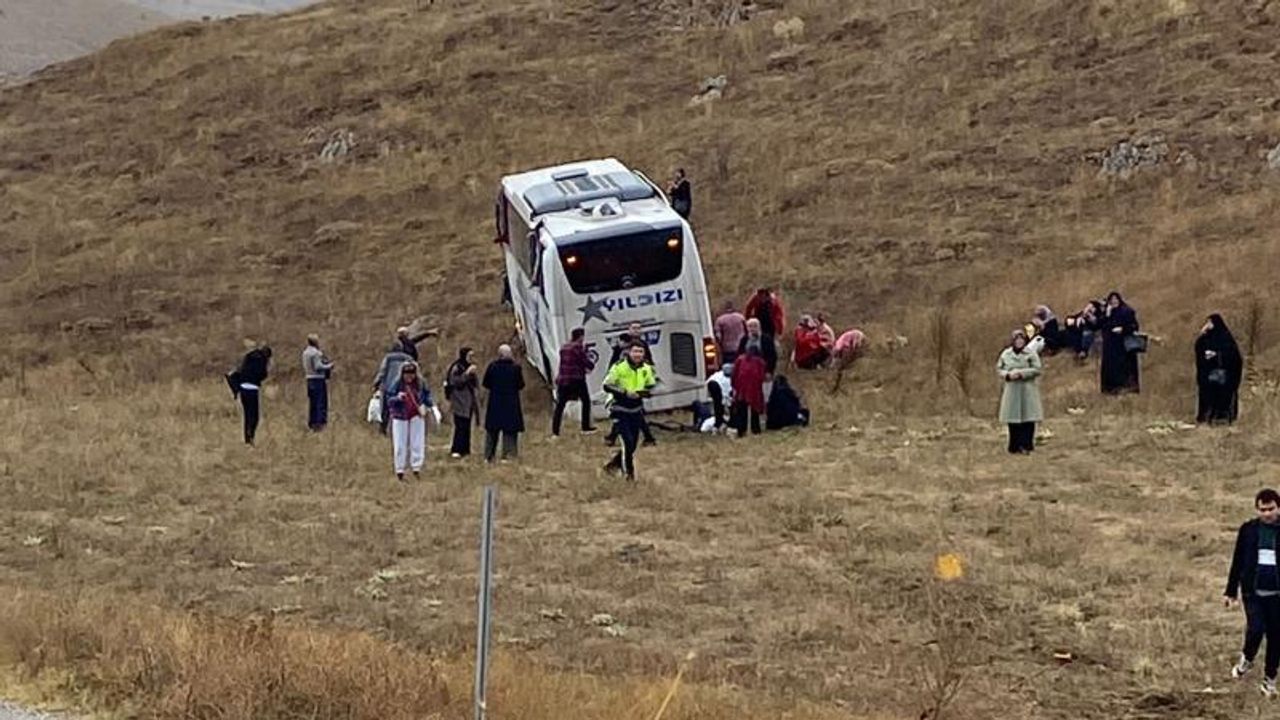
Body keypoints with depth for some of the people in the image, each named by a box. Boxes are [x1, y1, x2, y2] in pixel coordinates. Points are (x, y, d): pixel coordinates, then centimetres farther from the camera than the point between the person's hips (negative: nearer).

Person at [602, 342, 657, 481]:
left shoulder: (647, 369, 1)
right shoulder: (619, 367, -14)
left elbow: (652, 388, 10)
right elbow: (607, 386, -13)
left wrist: (644, 393, -14)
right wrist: (625, 393, -25)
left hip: (636, 411, 5)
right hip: (620, 410, -5)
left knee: (632, 445, 9)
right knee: (628, 442, -14)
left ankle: (613, 463, 33)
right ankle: (628, 472, 3)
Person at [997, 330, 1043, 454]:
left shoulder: (1031, 354, -1)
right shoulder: (1006, 354, 9)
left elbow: (1036, 369, -8)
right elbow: (999, 369, 11)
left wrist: (1021, 373, -16)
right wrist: (1008, 375, -9)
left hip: (1027, 391, -3)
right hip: (1011, 391, 3)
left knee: (1028, 419, -5)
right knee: (1012, 420, 2)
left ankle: (1026, 445, -1)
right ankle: (1015, 446, 9)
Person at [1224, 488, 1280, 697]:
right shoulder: (1248, 530, 3)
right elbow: (1238, 561, 9)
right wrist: (1231, 591, 8)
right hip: (1253, 591, 0)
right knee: (1255, 628, -17)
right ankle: (1247, 659, 13)